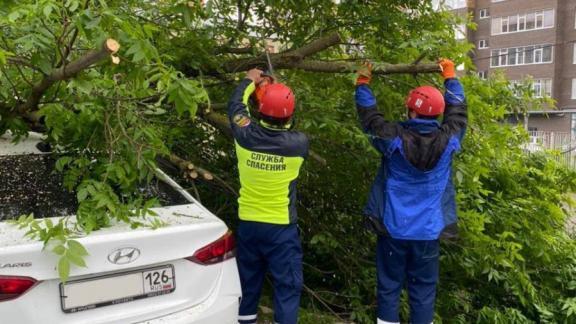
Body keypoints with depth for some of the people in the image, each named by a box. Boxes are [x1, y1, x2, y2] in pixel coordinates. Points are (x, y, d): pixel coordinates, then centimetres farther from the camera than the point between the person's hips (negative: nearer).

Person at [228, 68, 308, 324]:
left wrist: (250, 81, 24)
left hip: (248, 223, 3)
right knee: (288, 285, 6)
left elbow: (235, 106, 8)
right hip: (281, 227, -3)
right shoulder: (298, 143, -17)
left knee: (248, 281, 20)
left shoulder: (246, 136, -13)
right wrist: (279, 93, 17)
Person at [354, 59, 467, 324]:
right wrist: (450, 77, 26)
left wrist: (363, 82, 16)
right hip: (428, 232, 2)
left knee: (389, 285, 10)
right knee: (423, 289, 12)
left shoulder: (395, 138, -14)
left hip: (393, 229, -2)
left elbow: (369, 116, 1)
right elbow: (457, 110, 11)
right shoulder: (447, 140, -7)